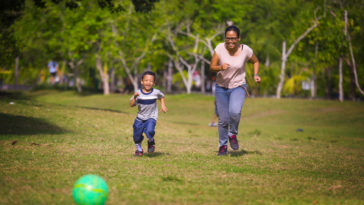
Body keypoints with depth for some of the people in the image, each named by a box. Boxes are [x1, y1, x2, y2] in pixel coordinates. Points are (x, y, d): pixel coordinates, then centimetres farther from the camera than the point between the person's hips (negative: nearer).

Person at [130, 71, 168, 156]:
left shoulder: (156, 92, -10)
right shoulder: (138, 93, -12)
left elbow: (161, 96, 14)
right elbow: (131, 104, -17)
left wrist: (163, 105, 3)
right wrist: (134, 97, -33)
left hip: (151, 118, -2)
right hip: (140, 118, 2)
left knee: (149, 131, -28)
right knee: (136, 136, 7)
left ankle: (151, 141, 7)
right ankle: (139, 149, 38)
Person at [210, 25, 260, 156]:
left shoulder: (245, 50, -9)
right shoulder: (220, 48, -10)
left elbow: (255, 61, 10)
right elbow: (212, 67, -9)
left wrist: (255, 74, -6)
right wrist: (221, 67, -30)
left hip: (238, 87, -1)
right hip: (221, 87, 1)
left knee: (235, 111, -28)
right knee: (223, 119, 2)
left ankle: (233, 134, 1)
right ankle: (223, 146, 23)